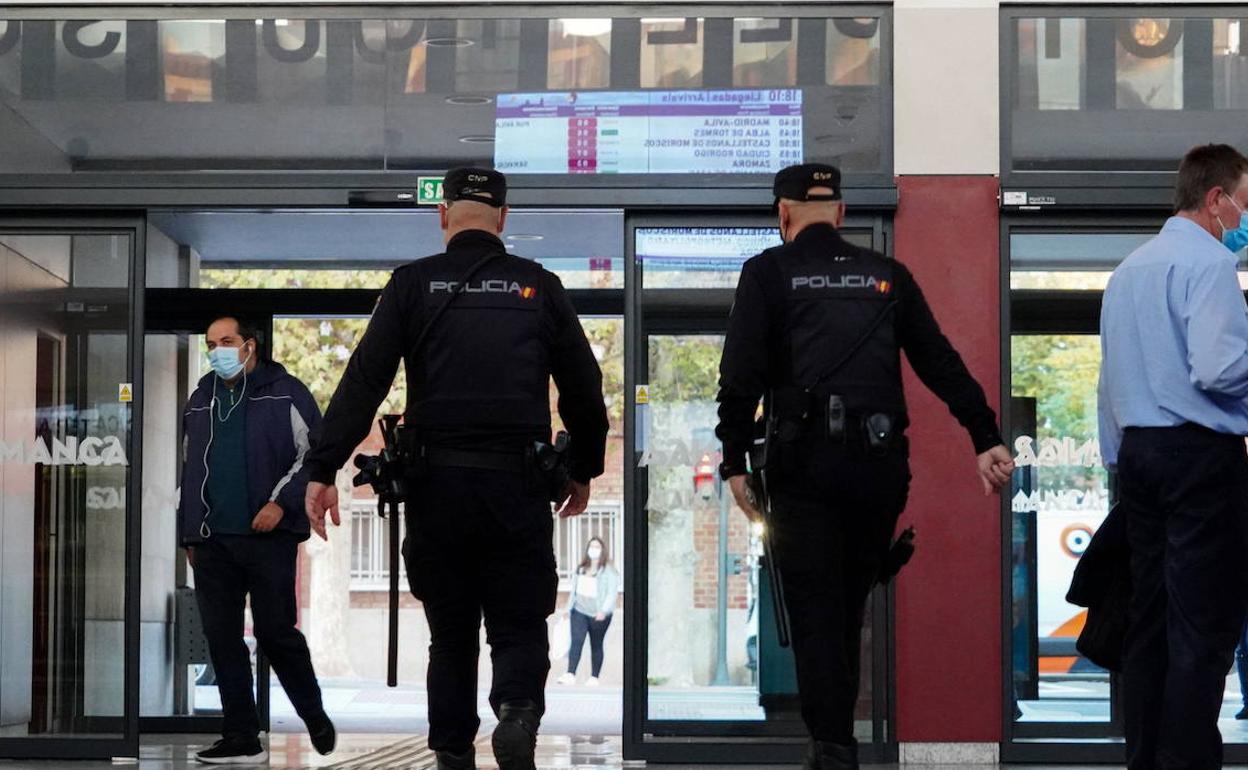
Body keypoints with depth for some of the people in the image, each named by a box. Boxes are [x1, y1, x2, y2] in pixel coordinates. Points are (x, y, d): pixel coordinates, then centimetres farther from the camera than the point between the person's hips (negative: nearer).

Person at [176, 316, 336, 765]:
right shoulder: (200, 401, 19)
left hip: (268, 537, -5)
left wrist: (281, 502, -14)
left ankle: (315, 718, 18)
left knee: (276, 633, -3)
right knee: (222, 640, 1)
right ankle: (241, 739, 6)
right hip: (212, 542, 5)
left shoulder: (284, 393, 1)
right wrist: (189, 535, 18)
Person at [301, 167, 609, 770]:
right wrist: (584, 470, 23)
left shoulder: (413, 285, 3)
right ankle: (516, 711, -22)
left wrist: (323, 470, -4)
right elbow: (583, 388, 9)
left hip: (436, 483, 0)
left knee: (451, 632, 14)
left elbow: (362, 382, -4)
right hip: (518, 485, 0)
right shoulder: (539, 287, 6)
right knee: (520, 626, 7)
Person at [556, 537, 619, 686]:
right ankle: (570, 675, -21)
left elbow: (611, 593, -12)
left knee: (596, 645, 5)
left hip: (598, 615, -3)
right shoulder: (580, 569, 13)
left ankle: (594, 677, 12)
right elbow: (574, 590, 18)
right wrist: (569, 609, 15)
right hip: (579, 611, 3)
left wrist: (604, 611, -24)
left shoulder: (609, 571, -5)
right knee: (576, 640, -13)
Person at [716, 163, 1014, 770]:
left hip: (805, 462, -3)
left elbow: (742, 374, -5)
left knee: (815, 612, 0)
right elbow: (942, 363, 10)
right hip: (879, 463, 4)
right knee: (850, 607, 14)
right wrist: (986, 440, 8)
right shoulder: (886, 275, 15)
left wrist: (734, 461, -2)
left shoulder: (768, 272, 4)